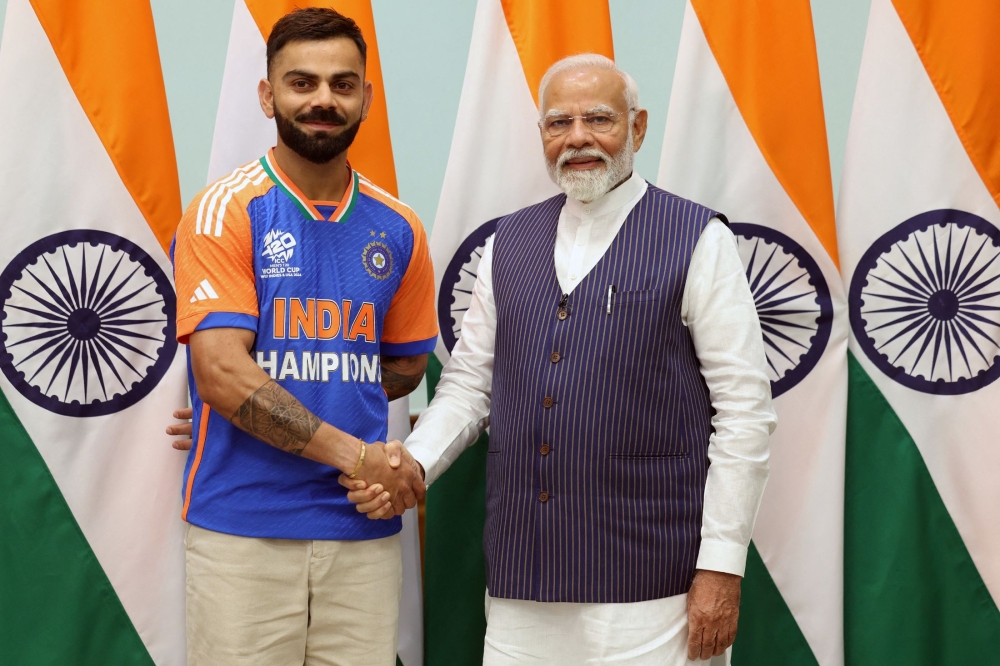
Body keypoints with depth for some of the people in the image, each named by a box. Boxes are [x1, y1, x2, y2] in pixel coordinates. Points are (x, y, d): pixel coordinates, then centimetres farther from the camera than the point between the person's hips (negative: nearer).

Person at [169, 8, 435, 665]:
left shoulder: (397, 229, 8)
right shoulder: (225, 211, -5)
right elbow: (220, 372, -13)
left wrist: (288, 412, 1)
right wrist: (354, 453, -14)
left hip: (365, 530, 4)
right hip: (243, 529, -3)